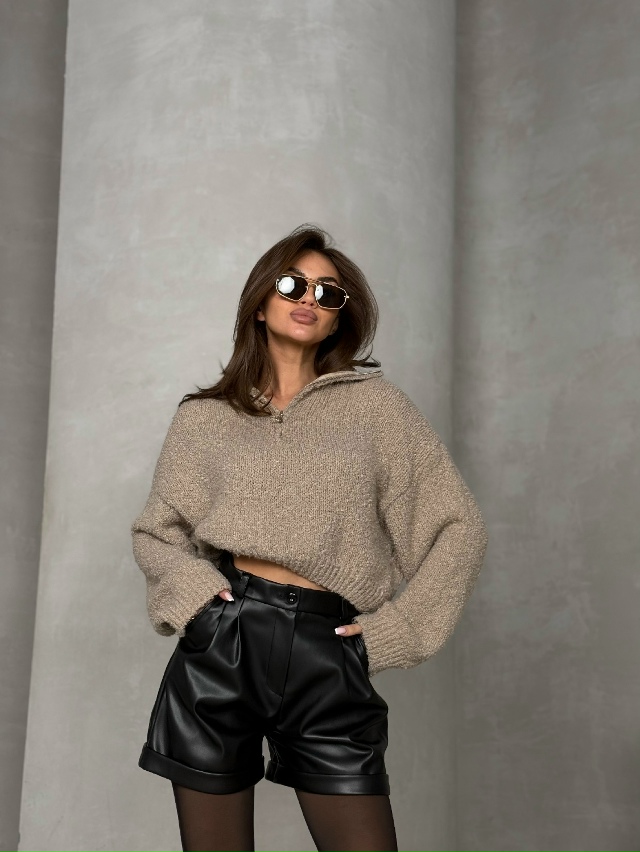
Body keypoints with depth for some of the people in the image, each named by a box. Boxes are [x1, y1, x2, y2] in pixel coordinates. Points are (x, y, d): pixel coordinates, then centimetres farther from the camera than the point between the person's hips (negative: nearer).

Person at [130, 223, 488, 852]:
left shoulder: (375, 405, 5)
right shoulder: (204, 418, 10)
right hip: (218, 643, 1)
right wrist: (190, 587, -5)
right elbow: (153, 532, 15)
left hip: (329, 658, -1)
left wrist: (394, 629, -2)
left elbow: (459, 528, 4)